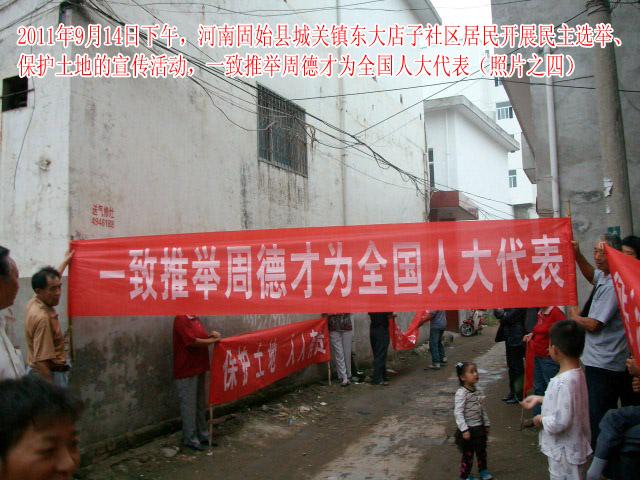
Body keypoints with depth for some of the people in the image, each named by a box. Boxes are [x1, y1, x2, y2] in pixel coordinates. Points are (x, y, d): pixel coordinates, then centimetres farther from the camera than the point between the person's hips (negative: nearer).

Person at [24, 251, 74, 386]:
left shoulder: (34, 302, 1)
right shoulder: (42, 318, -27)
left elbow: (53, 279, 23)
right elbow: (41, 362, -30)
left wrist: (66, 261, 35)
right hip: (47, 375, -10)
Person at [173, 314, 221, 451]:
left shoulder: (195, 319, 11)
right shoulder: (181, 320, -17)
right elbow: (192, 342, -24)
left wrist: (211, 336, -1)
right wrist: (211, 341, -13)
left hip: (199, 368, 9)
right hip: (187, 370, -9)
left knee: (200, 404, 17)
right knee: (189, 406, 2)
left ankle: (202, 435, 29)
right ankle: (190, 439, 14)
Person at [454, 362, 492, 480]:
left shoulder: (478, 391, 2)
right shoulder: (461, 393, -22)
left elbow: (482, 409, 13)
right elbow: (458, 413, -24)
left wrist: (486, 424, 14)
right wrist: (464, 430, -25)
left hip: (479, 428, 7)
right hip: (468, 430, -7)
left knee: (481, 451, 22)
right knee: (468, 454, 6)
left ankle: (483, 470, 43)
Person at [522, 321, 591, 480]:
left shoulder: (563, 382, -31)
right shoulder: (578, 374, 0)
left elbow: (560, 422, -31)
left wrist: (541, 420, -14)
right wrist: (540, 399, 14)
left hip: (564, 453, -9)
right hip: (574, 448, 9)